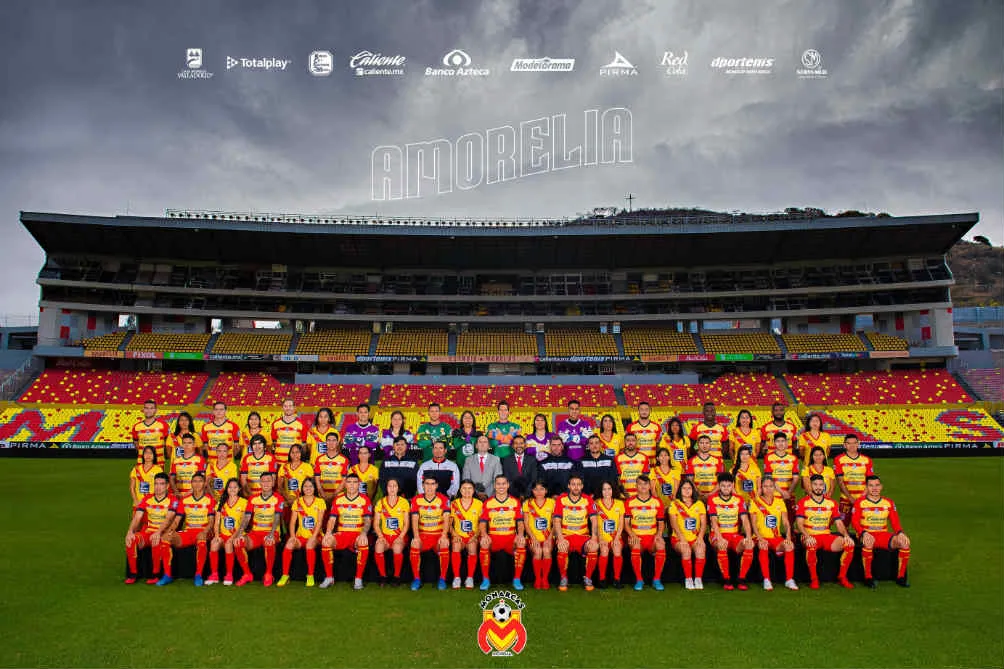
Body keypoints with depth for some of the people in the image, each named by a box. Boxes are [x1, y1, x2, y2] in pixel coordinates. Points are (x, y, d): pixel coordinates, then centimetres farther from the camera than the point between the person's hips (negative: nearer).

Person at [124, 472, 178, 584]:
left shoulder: (172, 500, -3)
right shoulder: (147, 499, 9)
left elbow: (168, 519, -17)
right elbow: (137, 517, -1)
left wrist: (158, 532, -32)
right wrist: (130, 531, -20)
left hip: (163, 533, -4)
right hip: (147, 532, 4)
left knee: (156, 541, -37)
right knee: (131, 540, -25)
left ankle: (156, 575, -21)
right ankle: (133, 573, -11)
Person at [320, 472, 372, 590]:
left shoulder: (365, 500, 2)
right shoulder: (338, 500, 10)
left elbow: (368, 521, -6)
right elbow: (332, 519, 4)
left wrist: (363, 533, -25)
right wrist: (328, 532, -16)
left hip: (358, 534, -2)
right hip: (341, 534, 3)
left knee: (364, 544, -35)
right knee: (326, 542, -27)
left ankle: (358, 579, -22)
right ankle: (329, 577, -11)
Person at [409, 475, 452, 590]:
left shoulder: (443, 499, 0)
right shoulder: (417, 500, 3)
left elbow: (446, 519, -9)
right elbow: (414, 519, -5)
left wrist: (444, 536, -24)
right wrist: (416, 536, -21)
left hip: (439, 534, -1)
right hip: (423, 534, 1)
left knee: (445, 546, -31)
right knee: (414, 545, -29)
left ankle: (442, 579, -15)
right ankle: (416, 579, -15)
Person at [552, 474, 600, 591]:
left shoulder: (588, 500, 4)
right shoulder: (561, 499, 1)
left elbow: (593, 520, -5)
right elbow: (556, 521, -6)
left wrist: (594, 537, -21)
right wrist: (560, 538, -22)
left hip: (583, 536, 1)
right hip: (566, 535, -1)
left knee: (594, 547, -30)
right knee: (562, 547, -34)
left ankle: (587, 578, -7)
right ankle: (563, 578, -12)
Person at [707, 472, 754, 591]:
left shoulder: (738, 499, 7)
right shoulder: (713, 499, -2)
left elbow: (745, 519, -3)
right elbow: (714, 521, -12)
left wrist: (748, 537, -20)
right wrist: (720, 539, -28)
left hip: (735, 534, 3)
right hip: (718, 534, -3)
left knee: (749, 546, -28)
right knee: (722, 547, -36)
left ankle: (741, 579, -16)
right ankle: (726, 580, -21)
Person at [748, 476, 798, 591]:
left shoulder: (779, 501, 11)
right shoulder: (755, 501, 2)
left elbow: (786, 522, 7)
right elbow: (753, 524, -4)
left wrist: (788, 537, -10)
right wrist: (760, 538, -19)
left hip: (776, 537, 3)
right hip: (761, 537, -3)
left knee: (790, 546, -28)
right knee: (763, 546, -36)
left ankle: (789, 580, -19)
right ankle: (766, 580, -29)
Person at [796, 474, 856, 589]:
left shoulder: (831, 503, 13)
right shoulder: (804, 502, 1)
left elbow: (838, 523, 9)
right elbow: (799, 523, -8)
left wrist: (846, 535, -11)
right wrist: (807, 536, -26)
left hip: (827, 536, 4)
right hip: (810, 537, -4)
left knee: (849, 544, -20)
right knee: (811, 545, -38)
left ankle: (842, 577, -2)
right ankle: (813, 578, -18)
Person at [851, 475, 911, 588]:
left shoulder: (889, 503, 11)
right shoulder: (860, 502, 1)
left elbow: (895, 522, 6)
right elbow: (855, 521, -8)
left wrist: (900, 533, -16)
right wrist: (864, 533, -27)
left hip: (884, 535, 4)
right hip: (867, 535, -4)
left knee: (905, 542, -22)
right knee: (868, 543, -38)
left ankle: (900, 577, -8)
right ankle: (868, 578, -24)